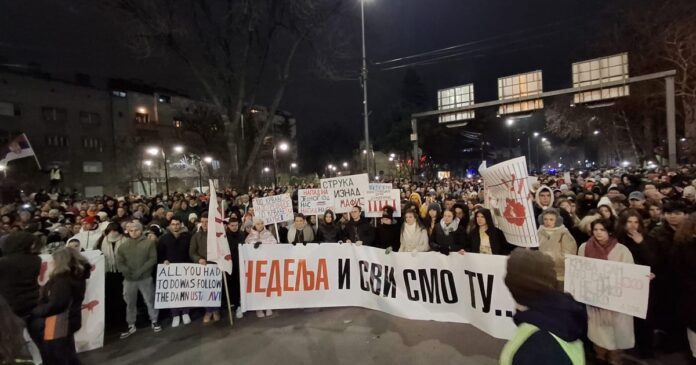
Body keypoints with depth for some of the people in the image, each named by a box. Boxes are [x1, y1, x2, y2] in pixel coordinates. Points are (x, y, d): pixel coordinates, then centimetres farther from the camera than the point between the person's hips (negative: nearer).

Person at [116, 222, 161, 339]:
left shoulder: (149, 243, -4)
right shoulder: (124, 245, 5)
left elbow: (153, 259, -9)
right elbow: (119, 262, 2)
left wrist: (140, 271, -16)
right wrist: (128, 272, -13)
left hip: (145, 278, -3)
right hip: (129, 279, 3)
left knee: (150, 300, 7)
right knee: (130, 303, 13)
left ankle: (154, 321, 24)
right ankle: (131, 326, 28)